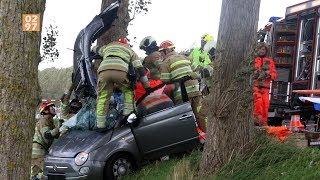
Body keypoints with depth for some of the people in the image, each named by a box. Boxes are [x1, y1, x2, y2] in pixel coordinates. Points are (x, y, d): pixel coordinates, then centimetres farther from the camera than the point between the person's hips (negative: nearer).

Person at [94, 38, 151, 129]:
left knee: (103, 96, 8)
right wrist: (147, 86, 27)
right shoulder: (130, 50, 35)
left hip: (104, 69, 2)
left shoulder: (107, 47, 41)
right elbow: (140, 68, 25)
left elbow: (95, 49, 62)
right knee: (129, 91, 21)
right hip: (121, 70, -1)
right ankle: (128, 114, 10)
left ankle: (100, 123, 3)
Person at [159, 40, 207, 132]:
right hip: (195, 88, 6)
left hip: (182, 92, -6)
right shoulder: (185, 57, 23)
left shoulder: (166, 63, 3)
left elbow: (164, 82, -2)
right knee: (199, 114, 6)